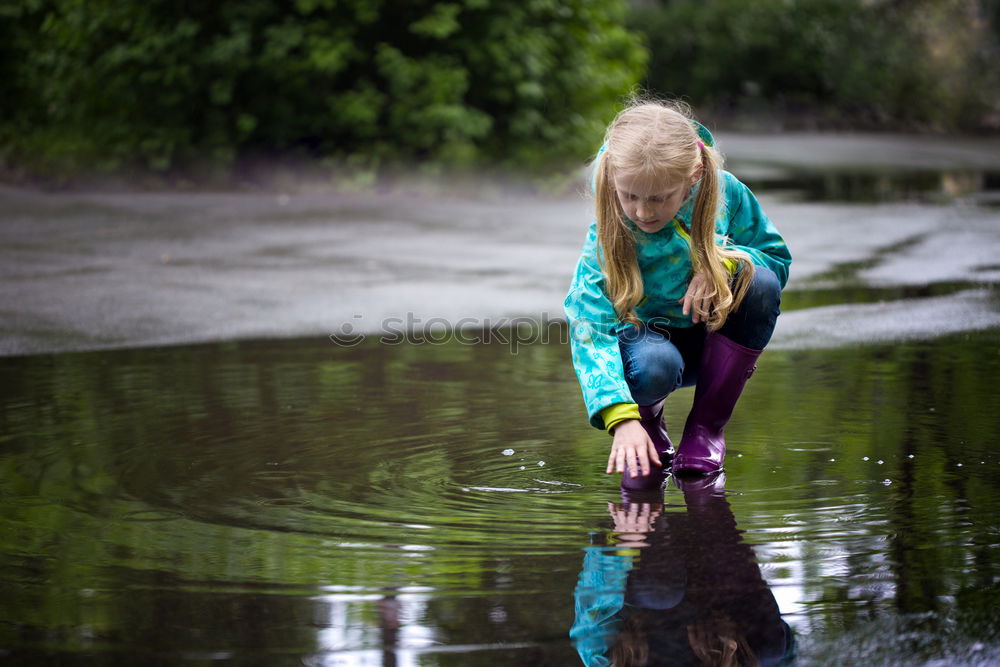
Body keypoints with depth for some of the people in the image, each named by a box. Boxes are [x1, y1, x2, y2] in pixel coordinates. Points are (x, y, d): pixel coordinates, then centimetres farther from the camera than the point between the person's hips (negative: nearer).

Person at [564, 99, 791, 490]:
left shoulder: (725, 194, -18)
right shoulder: (606, 237, -26)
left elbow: (777, 258, -5)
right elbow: (591, 329, -32)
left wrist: (723, 261, -29)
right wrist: (622, 419, -46)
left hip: (712, 334, 4)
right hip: (646, 336, -3)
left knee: (760, 283, -28)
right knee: (652, 366, -40)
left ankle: (706, 428, -14)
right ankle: (647, 419, 2)